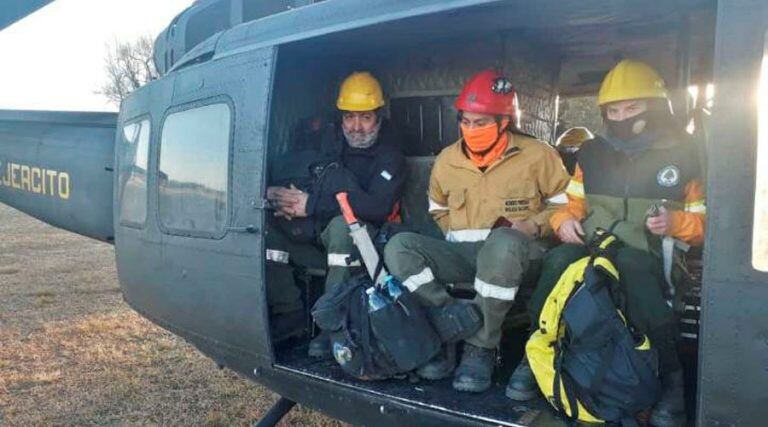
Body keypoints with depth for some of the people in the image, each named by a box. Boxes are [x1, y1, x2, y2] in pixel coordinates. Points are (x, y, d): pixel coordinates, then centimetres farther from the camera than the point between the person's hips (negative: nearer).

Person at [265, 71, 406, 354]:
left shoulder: (389, 158, -7)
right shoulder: (327, 141, 10)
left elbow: (379, 207, -24)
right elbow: (280, 169, 15)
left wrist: (311, 205, -26)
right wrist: (274, 192, -13)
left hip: (356, 235, -5)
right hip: (313, 230, 5)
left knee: (343, 225, -39)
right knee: (266, 227, -19)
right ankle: (289, 314, -9)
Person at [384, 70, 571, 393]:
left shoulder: (536, 155, 1)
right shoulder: (447, 160, 10)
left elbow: (565, 204, 7)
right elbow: (438, 212, 25)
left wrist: (535, 224, -10)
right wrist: (456, 233, 7)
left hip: (514, 251, -3)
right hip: (462, 253, 4)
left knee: (502, 244, -42)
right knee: (399, 247, -20)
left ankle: (480, 348, -26)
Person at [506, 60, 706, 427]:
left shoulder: (683, 155, 7)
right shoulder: (592, 153, 15)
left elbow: (702, 223, 10)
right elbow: (574, 202, 23)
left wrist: (675, 222, -12)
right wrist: (564, 219, -1)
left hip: (650, 257, -2)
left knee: (634, 266, -39)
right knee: (559, 260, -33)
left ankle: (670, 376, -21)